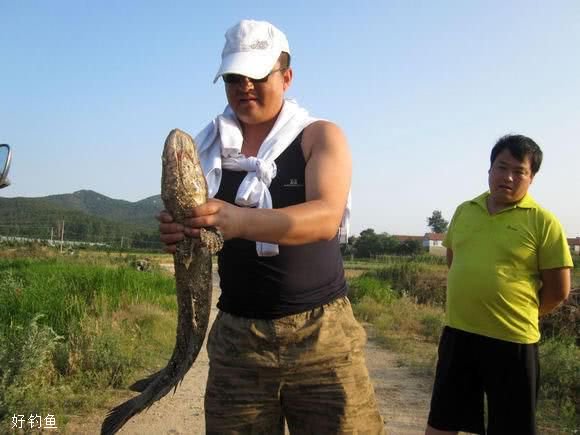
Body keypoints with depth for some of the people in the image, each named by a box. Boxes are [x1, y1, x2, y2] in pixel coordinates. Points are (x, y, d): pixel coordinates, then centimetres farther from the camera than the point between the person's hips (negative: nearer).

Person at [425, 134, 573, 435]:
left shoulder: (543, 221, -8)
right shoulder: (464, 211, 6)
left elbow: (558, 290, -6)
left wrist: (518, 314, 4)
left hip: (512, 339, -4)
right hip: (457, 332, 4)